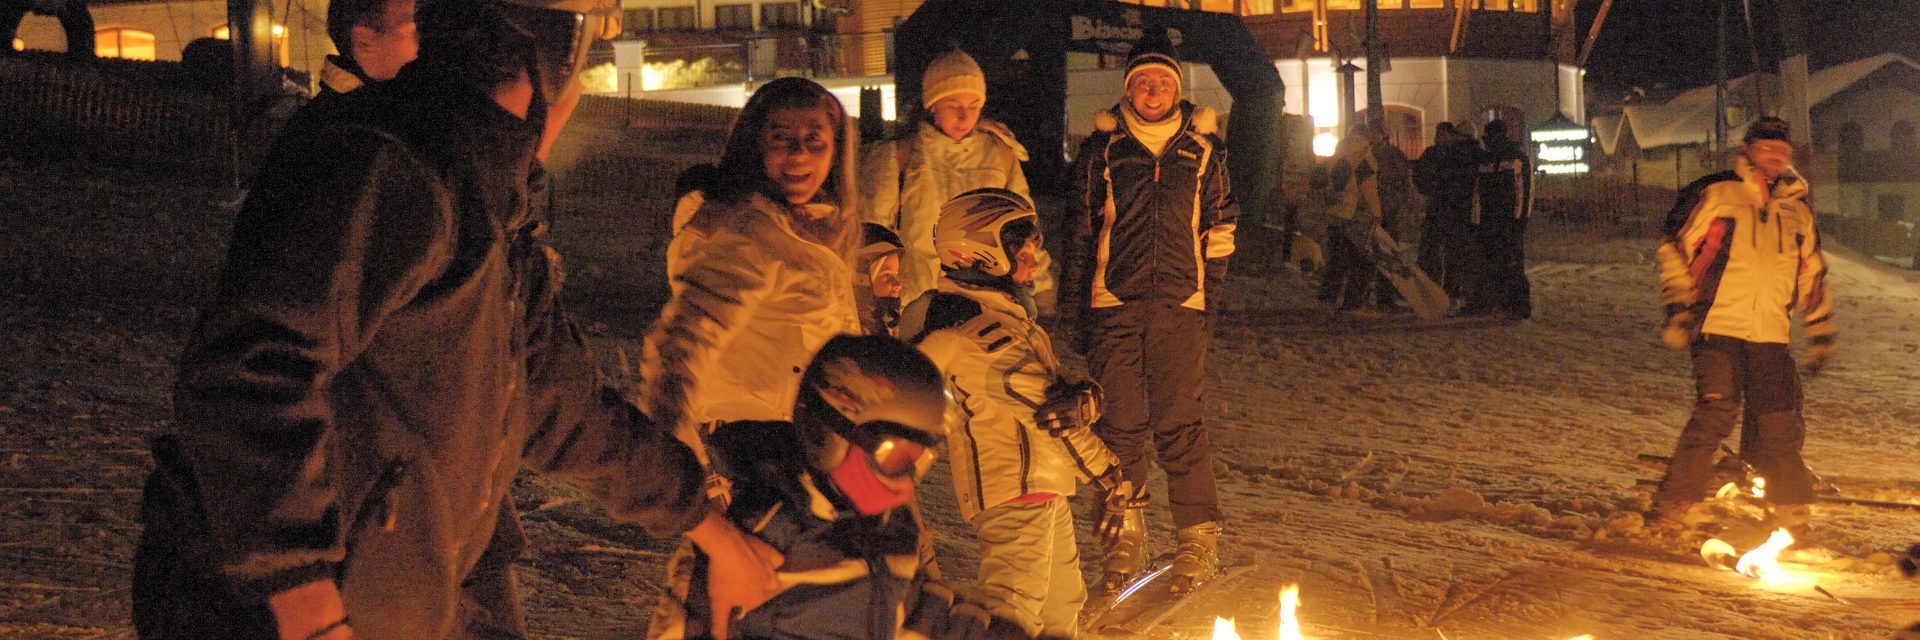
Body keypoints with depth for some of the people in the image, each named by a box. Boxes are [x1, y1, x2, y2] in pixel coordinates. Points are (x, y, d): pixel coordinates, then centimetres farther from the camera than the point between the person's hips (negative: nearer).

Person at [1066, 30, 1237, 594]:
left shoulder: (1203, 148, 8)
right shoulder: (1101, 149, 7)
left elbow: (1221, 222, 14)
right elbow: (1083, 228, 11)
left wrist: (1211, 289, 7)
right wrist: (1084, 302, 7)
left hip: (1180, 305, -1)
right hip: (1116, 304, 1)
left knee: (1179, 423, -2)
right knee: (1121, 423, 3)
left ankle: (1200, 536, 6)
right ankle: (1127, 534, 13)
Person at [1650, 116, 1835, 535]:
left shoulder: (1798, 212, 20)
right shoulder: (1716, 194, 4)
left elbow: (1813, 279, 28)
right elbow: (1676, 250, 3)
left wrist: (1820, 334, 25)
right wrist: (1678, 309, -6)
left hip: (1772, 335, 5)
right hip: (1718, 327, -5)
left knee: (1779, 427, 3)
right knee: (1716, 412, -17)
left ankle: (1790, 512, 19)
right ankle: (1671, 510, -10)